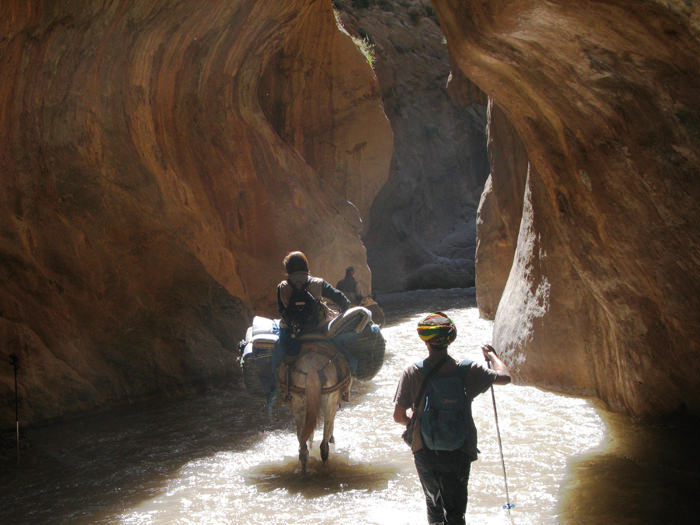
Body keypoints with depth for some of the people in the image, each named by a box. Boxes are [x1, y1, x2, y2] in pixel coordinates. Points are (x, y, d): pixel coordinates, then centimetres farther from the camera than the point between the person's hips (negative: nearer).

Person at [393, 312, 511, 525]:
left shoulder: (412, 373, -12)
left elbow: (398, 416, -7)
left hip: (424, 452, 1)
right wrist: (491, 354, 23)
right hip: (458, 452, -1)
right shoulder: (468, 371, -11)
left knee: (434, 504, 23)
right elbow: (505, 377, 5)